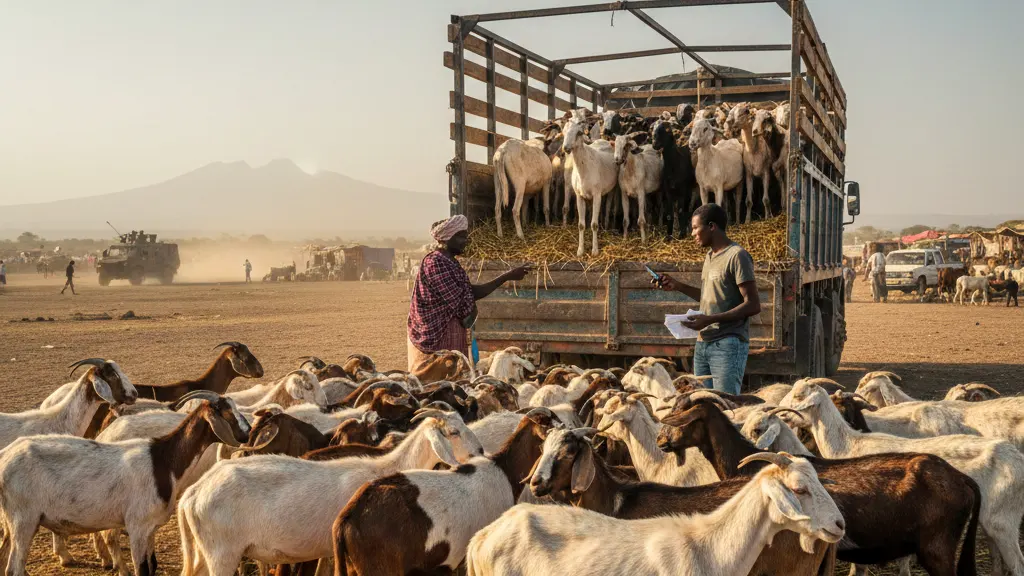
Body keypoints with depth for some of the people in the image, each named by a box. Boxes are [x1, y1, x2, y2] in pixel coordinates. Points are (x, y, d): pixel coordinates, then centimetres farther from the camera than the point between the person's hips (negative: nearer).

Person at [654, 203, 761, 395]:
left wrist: (711, 319, -20)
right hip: (703, 343, 9)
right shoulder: (709, 256, 18)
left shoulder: (737, 256, -9)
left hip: (728, 343, -9)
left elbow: (753, 305, -14)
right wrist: (678, 286, 17)